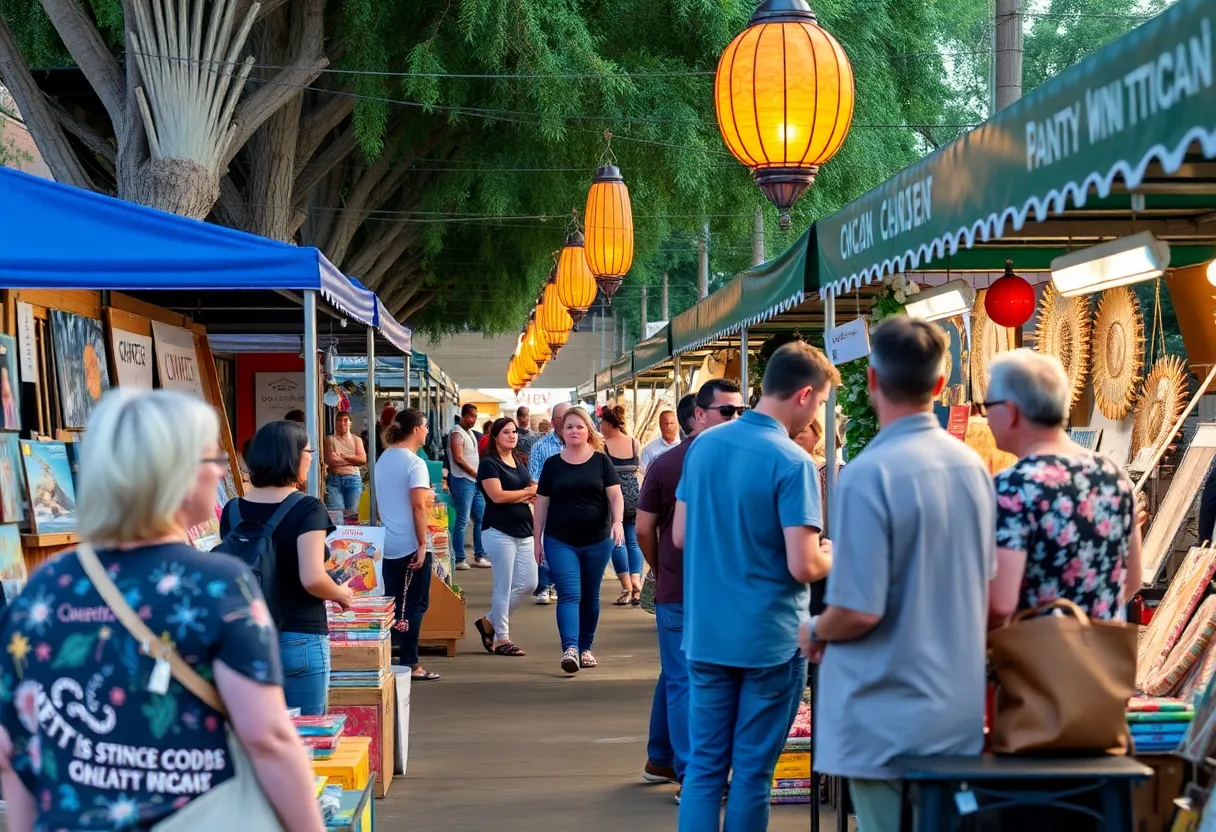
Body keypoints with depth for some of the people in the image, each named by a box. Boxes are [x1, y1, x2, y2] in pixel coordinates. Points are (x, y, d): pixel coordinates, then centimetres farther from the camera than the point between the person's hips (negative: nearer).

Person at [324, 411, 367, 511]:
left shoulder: (356, 440, 13)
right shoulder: (330, 439, 5)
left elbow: (363, 459, -1)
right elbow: (330, 460, -9)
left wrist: (343, 456, -6)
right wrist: (353, 460, -4)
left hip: (353, 480, 3)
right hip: (335, 479, -2)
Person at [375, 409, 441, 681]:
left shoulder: (384, 459, 11)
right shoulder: (415, 463, -14)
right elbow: (418, 506, -20)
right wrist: (422, 544, -18)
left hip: (387, 545, 7)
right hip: (410, 545, -7)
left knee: (392, 603, 14)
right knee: (414, 605, 1)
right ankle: (409, 664, 2)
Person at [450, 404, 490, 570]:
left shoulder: (470, 432, 17)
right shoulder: (457, 433, -10)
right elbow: (458, 458, -19)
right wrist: (477, 474, -15)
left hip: (475, 481, 9)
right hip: (463, 481, -9)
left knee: (481, 519, 10)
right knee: (462, 521, -6)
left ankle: (479, 556, 17)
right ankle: (458, 559, -1)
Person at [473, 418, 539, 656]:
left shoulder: (520, 462, 16)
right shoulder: (489, 464, -7)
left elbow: (530, 491, 22)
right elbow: (497, 495, -18)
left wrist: (532, 495, -3)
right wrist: (528, 492, -8)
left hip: (524, 530, 8)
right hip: (500, 531, -8)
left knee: (528, 584, 6)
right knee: (504, 586, -3)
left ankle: (489, 622, 21)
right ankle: (501, 639, 7)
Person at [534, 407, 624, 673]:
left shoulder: (601, 461, 2)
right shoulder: (552, 464, 5)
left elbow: (615, 495, -3)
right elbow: (542, 504, 8)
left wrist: (618, 522, -21)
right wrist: (537, 540, 6)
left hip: (597, 541, 1)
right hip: (560, 541, -1)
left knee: (590, 596, 10)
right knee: (569, 594, -12)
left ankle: (585, 648, 23)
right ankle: (569, 649, -24)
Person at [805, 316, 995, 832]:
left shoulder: (869, 474, -19)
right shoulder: (973, 466, 3)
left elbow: (858, 612, -20)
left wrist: (815, 633, -1)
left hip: (891, 717, -7)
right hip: (961, 710, 7)